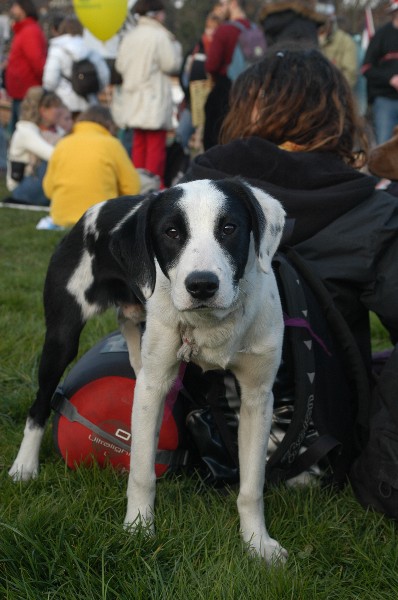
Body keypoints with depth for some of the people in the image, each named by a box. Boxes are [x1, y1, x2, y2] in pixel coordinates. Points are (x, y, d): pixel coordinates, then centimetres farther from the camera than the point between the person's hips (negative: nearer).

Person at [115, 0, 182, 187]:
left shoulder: (129, 36, 7)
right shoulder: (160, 36, -12)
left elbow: (120, 65, 9)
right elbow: (172, 65, -11)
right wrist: (175, 45, 4)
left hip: (133, 99, 7)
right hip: (155, 100, -7)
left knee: (138, 143, 13)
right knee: (156, 144, -3)